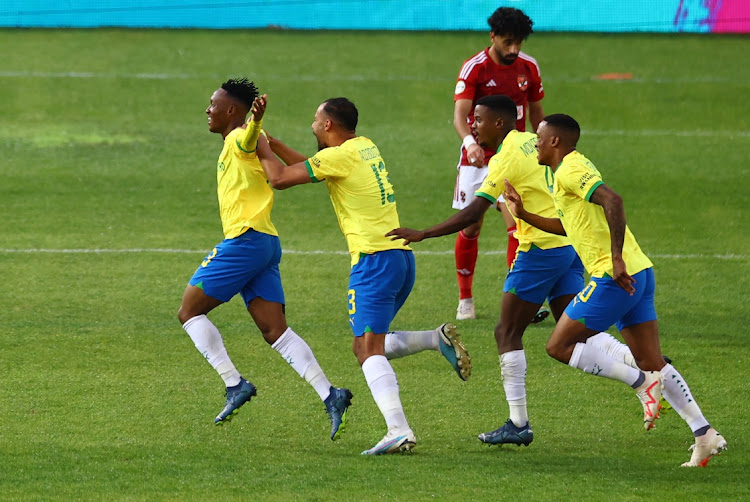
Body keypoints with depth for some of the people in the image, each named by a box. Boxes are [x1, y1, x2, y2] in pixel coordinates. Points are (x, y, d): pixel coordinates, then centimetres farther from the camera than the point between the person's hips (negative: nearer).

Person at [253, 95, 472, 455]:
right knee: (369, 344, 19)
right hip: (401, 258, 9)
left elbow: (279, 178, -7)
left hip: (374, 259, -9)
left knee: (368, 350, -13)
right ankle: (438, 339, 3)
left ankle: (399, 432, -25)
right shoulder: (365, 148, 18)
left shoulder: (339, 157, -9)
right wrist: (271, 142, 25)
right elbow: (309, 167, 29)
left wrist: (263, 149, 11)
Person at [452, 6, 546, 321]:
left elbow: (536, 112, 15)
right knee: (470, 227, 5)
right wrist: (470, 142, -43)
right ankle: (465, 300, 21)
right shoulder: (474, 68, -12)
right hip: (477, 157, -2)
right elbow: (460, 114, -24)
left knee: (518, 224, -14)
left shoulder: (528, 67, 1)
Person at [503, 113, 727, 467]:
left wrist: (617, 259, -29)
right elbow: (567, 226, 36)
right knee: (652, 363, 7)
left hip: (615, 277, -10)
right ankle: (705, 435, -1)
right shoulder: (573, 169, 22)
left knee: (559, 347, -2)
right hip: (637, 274, 10)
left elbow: (612, 201, -25)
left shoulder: (569, 170, -9)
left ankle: (642, 382, -7)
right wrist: (524, 215, 33)